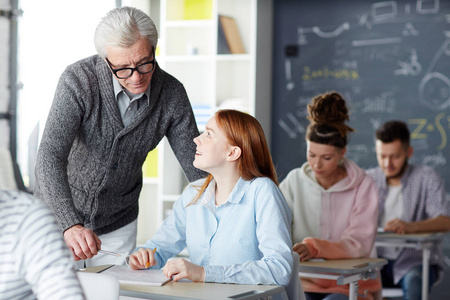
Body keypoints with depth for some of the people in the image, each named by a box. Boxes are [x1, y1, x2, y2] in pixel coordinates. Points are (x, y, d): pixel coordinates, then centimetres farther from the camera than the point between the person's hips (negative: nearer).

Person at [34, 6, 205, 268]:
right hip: (58, 212, -2)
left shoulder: (172, 94, -14)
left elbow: (197, 164, -8)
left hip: (119, 223, 3)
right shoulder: (78, 81, -25)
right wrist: (71, 226, -47)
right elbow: (50, 157, -32)